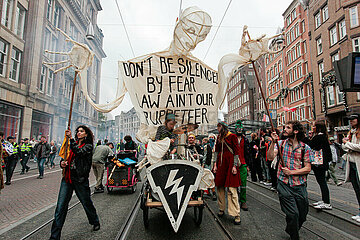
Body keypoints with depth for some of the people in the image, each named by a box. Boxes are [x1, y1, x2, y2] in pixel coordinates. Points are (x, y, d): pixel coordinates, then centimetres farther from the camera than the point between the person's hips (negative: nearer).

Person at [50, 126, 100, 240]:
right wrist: (62, 163, -5)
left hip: (80, 179, -4)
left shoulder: (88, 146, -4)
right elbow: (65, 157, 17)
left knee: (86, 203, 11)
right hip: (67, 178, 5)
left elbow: (78, 151, -23)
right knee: (60, 207, 0)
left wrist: (71, 138, -24)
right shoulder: (72, 144, 13)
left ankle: (95, 222, 36)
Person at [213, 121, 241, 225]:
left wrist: (234, 166, -11)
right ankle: (221, 209, 24)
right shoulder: (219, 137, 15)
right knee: (220, 187, 9)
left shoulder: (232, 136, -3)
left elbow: (237, 151, -6)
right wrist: (215, 164, 8)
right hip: (220, 164, 6)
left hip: (230, 163, -6)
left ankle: (236, 214, -1)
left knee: (231, 189, -8)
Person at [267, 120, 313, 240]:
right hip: (284, 184, -2)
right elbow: (271, 157, -12)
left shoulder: (305, 148, 0)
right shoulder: (281, 144, 1)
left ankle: (290, 230, 43)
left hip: (300, 186, 2)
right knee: (293, 214, -8)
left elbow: (308, 168, -1)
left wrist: (291, 172, -13)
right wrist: (273, 142, -21)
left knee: (302, 215, 13)